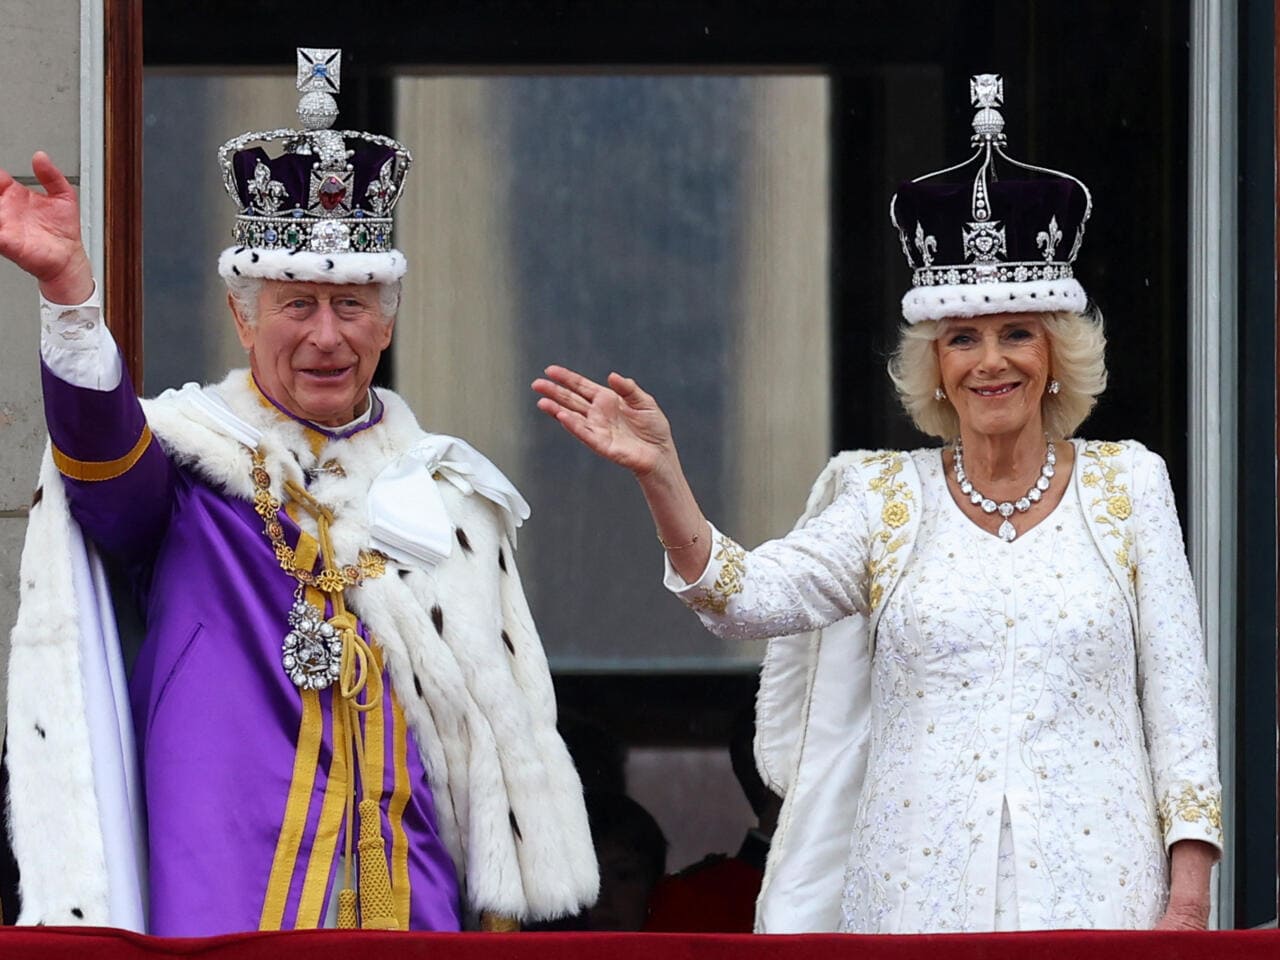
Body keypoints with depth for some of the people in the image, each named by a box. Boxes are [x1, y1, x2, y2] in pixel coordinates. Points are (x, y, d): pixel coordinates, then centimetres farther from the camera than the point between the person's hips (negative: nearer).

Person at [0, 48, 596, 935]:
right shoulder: (188, 457, 2)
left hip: (415, 906, 4)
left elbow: (502, 720, 16)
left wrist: (502, 906, 12)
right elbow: (101, 448, -22)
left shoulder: (446, 488, 14)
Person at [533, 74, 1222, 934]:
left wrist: (1188, 895, -2)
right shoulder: (885, 498, 8)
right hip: (921, 887, 1)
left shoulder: (1126, 485, 7)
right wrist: (659, 473, -22)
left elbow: (1179, 698, 5)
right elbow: (746, 597, -7)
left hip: (1094, 885, 0)